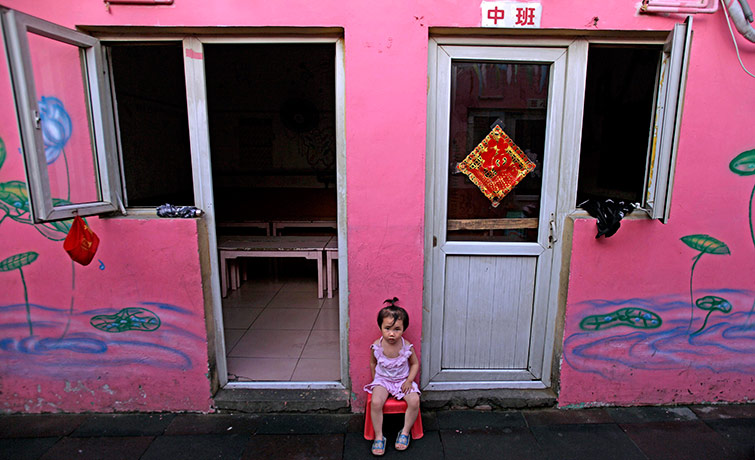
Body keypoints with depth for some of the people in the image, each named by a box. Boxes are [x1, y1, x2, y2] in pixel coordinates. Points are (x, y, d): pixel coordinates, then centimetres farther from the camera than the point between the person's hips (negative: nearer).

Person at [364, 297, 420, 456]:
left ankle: (405, 431, 2)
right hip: (382, 380, 0)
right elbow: (373, 363, 5)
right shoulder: (376, 346, -15)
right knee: (376, 402, -25)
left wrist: (409, 380, -10)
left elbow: (415, 364, 0)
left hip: (403, 380, 0)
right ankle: (378, 436, -4)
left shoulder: (407, 347, -17)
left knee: (414, 401, -22)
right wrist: (375, 380, 4)